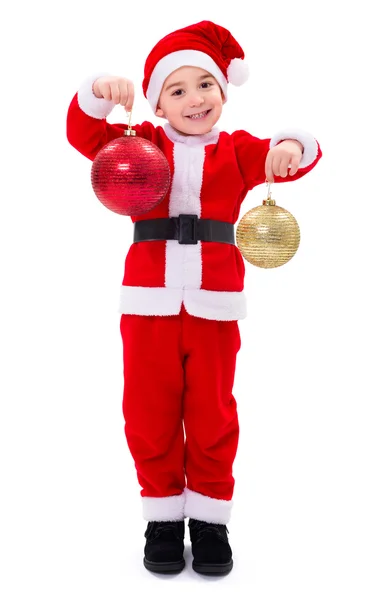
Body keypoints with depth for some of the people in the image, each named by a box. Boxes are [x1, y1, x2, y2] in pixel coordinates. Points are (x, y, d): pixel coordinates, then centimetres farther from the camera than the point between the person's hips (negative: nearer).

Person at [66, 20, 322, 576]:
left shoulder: (237, 150, 8)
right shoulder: (142, 143, 9)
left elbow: (299, 157, -2)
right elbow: (83, 133, -1)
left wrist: (290, 147, -25)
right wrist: (98, 93, -21)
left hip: (215, 304, 0)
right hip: (149, 301, 1)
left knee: (213, 414, 8)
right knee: (150, 413, 7)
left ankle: (210, 518, 26)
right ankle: (164, 517, 26)